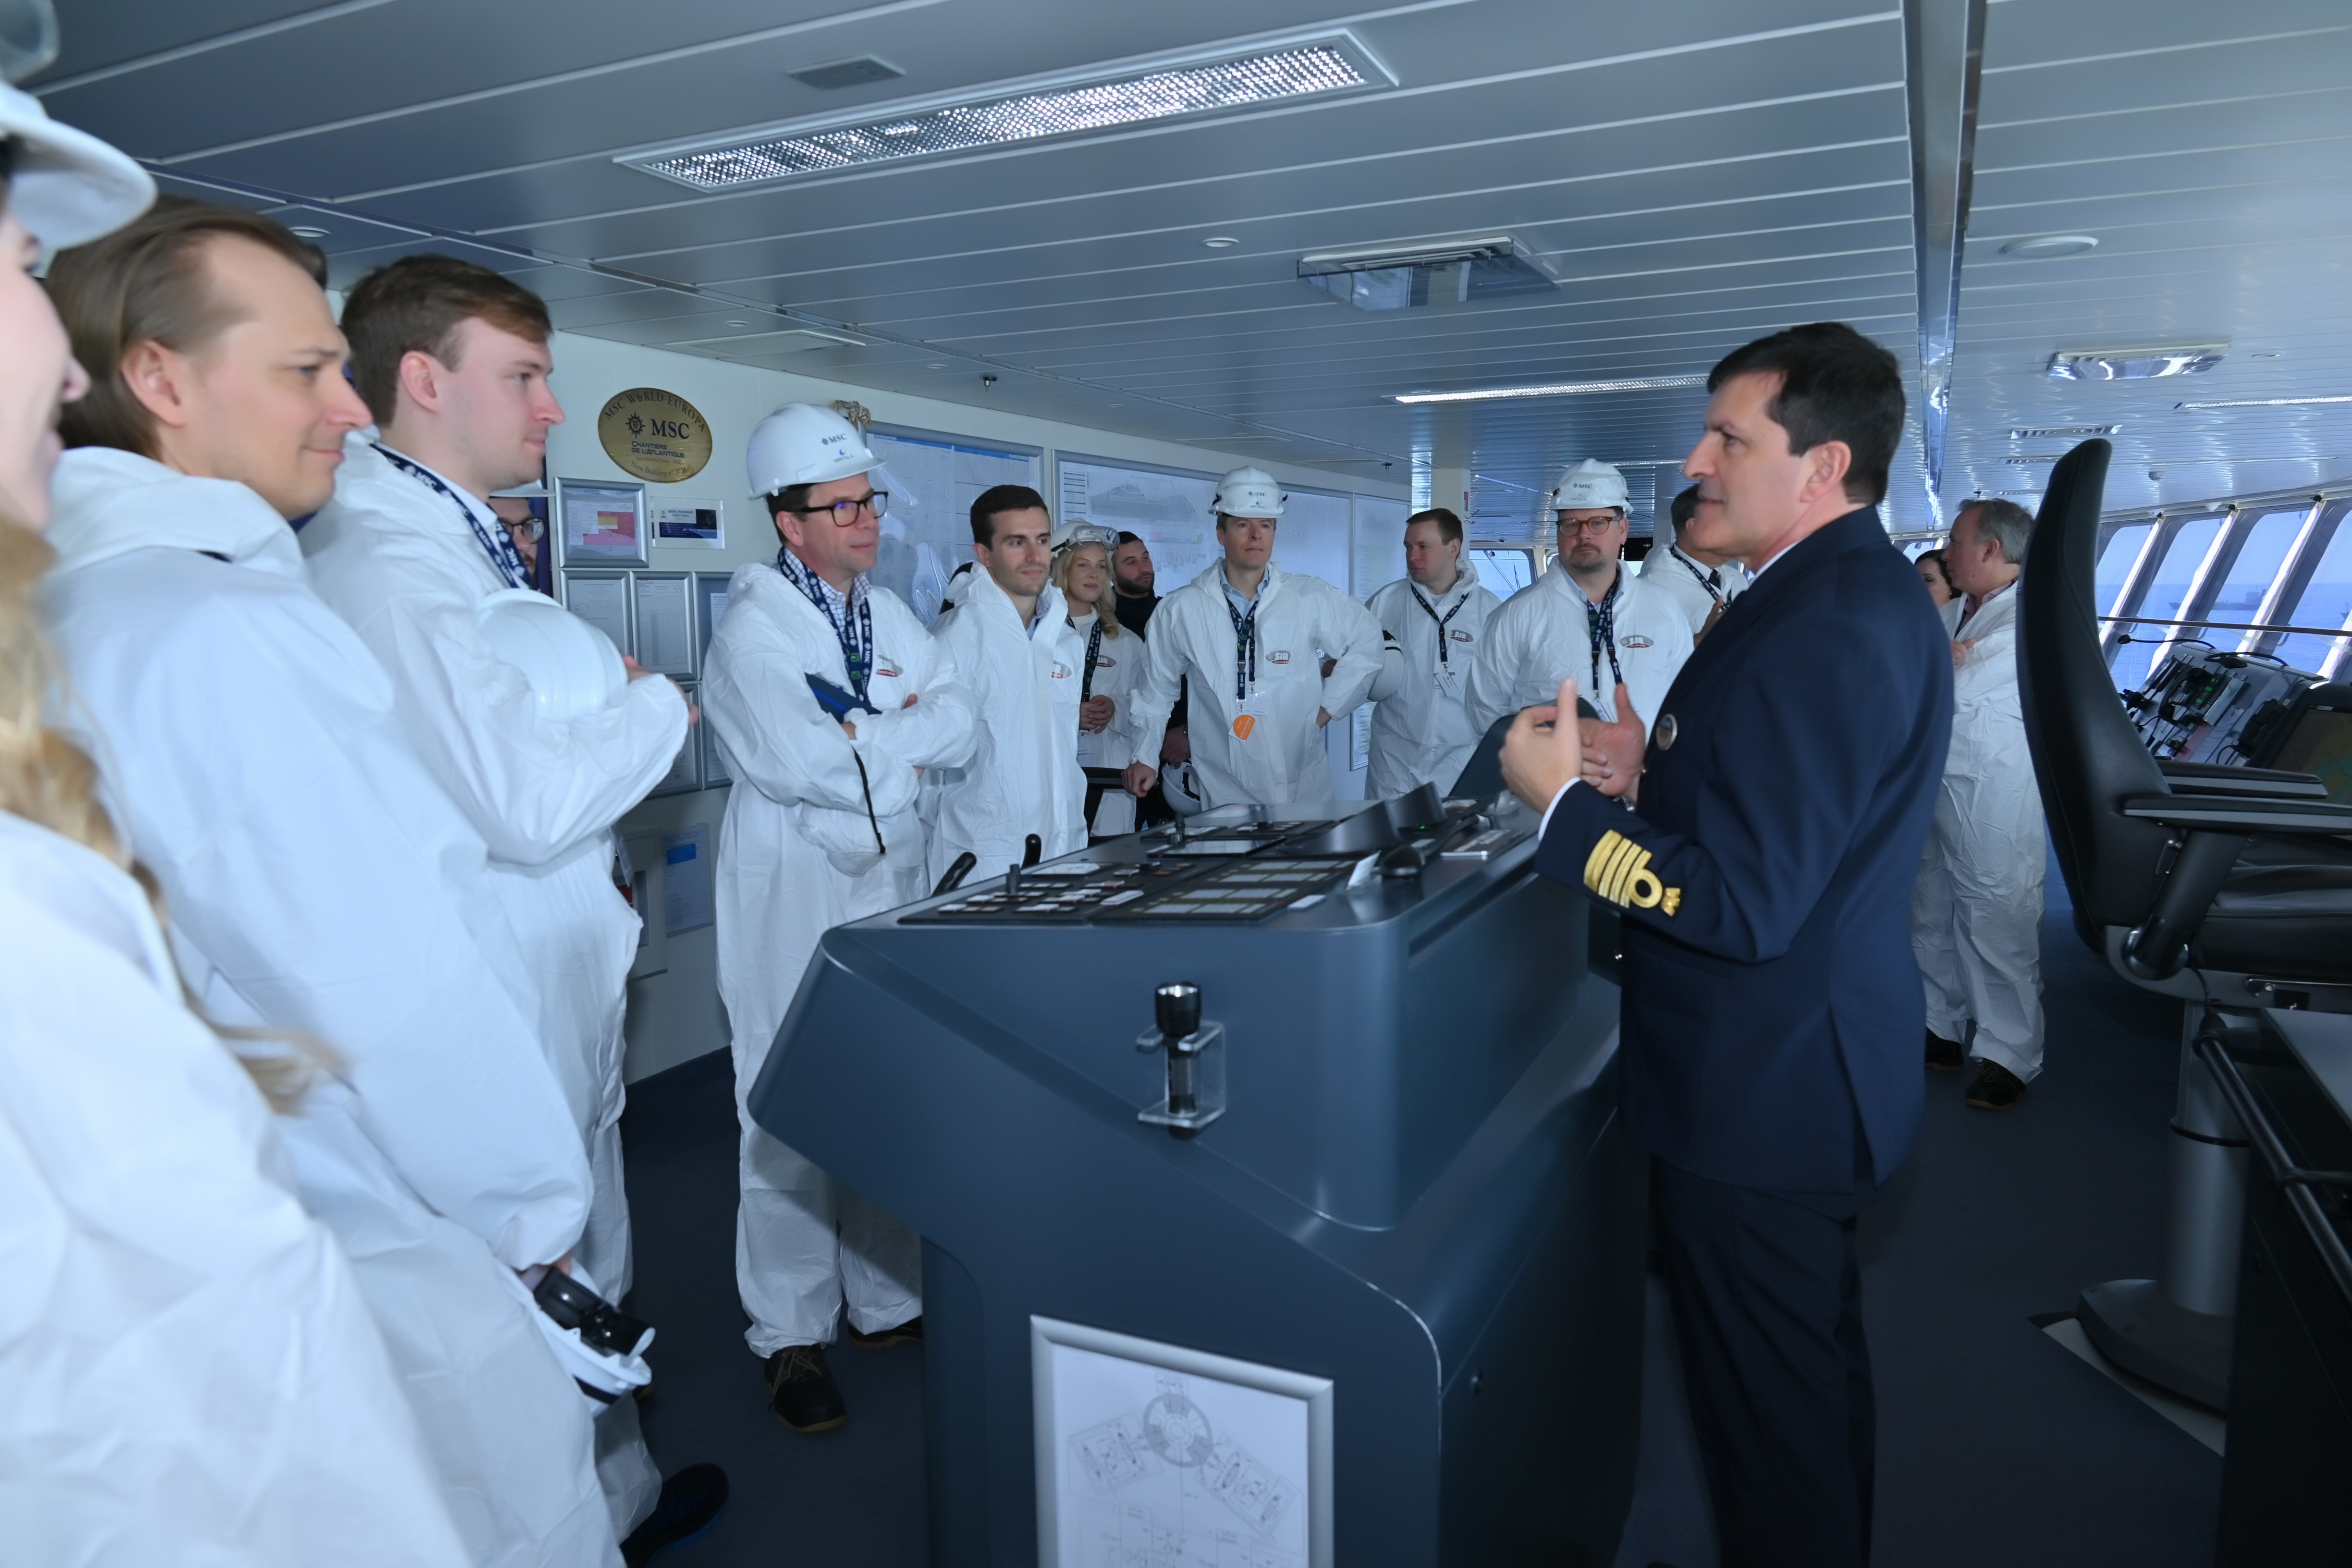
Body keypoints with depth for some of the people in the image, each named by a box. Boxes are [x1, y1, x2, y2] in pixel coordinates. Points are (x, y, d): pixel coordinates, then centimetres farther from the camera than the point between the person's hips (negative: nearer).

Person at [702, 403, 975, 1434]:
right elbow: (798, 762, -22)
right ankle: (791, 1337, 15)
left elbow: (960, 729, 2)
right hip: (795, 892, -6)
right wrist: (905, 744, -8)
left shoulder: (890, 614, 12)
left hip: (896, 877, 6)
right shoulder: (753, 625, -9)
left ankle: (886, 1300, 27)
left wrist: (864, 736, -13)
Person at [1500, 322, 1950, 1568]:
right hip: (1819, 1063, 11)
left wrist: (1563, 798, -20)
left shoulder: (1812, 630, -26)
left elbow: (1741, 905, -28)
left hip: (1760, 1093, -11)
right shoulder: (1873, 595, 8)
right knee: (1816, 1366, 28)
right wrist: (1655, 777, 4)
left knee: (1771, 1414, 9)